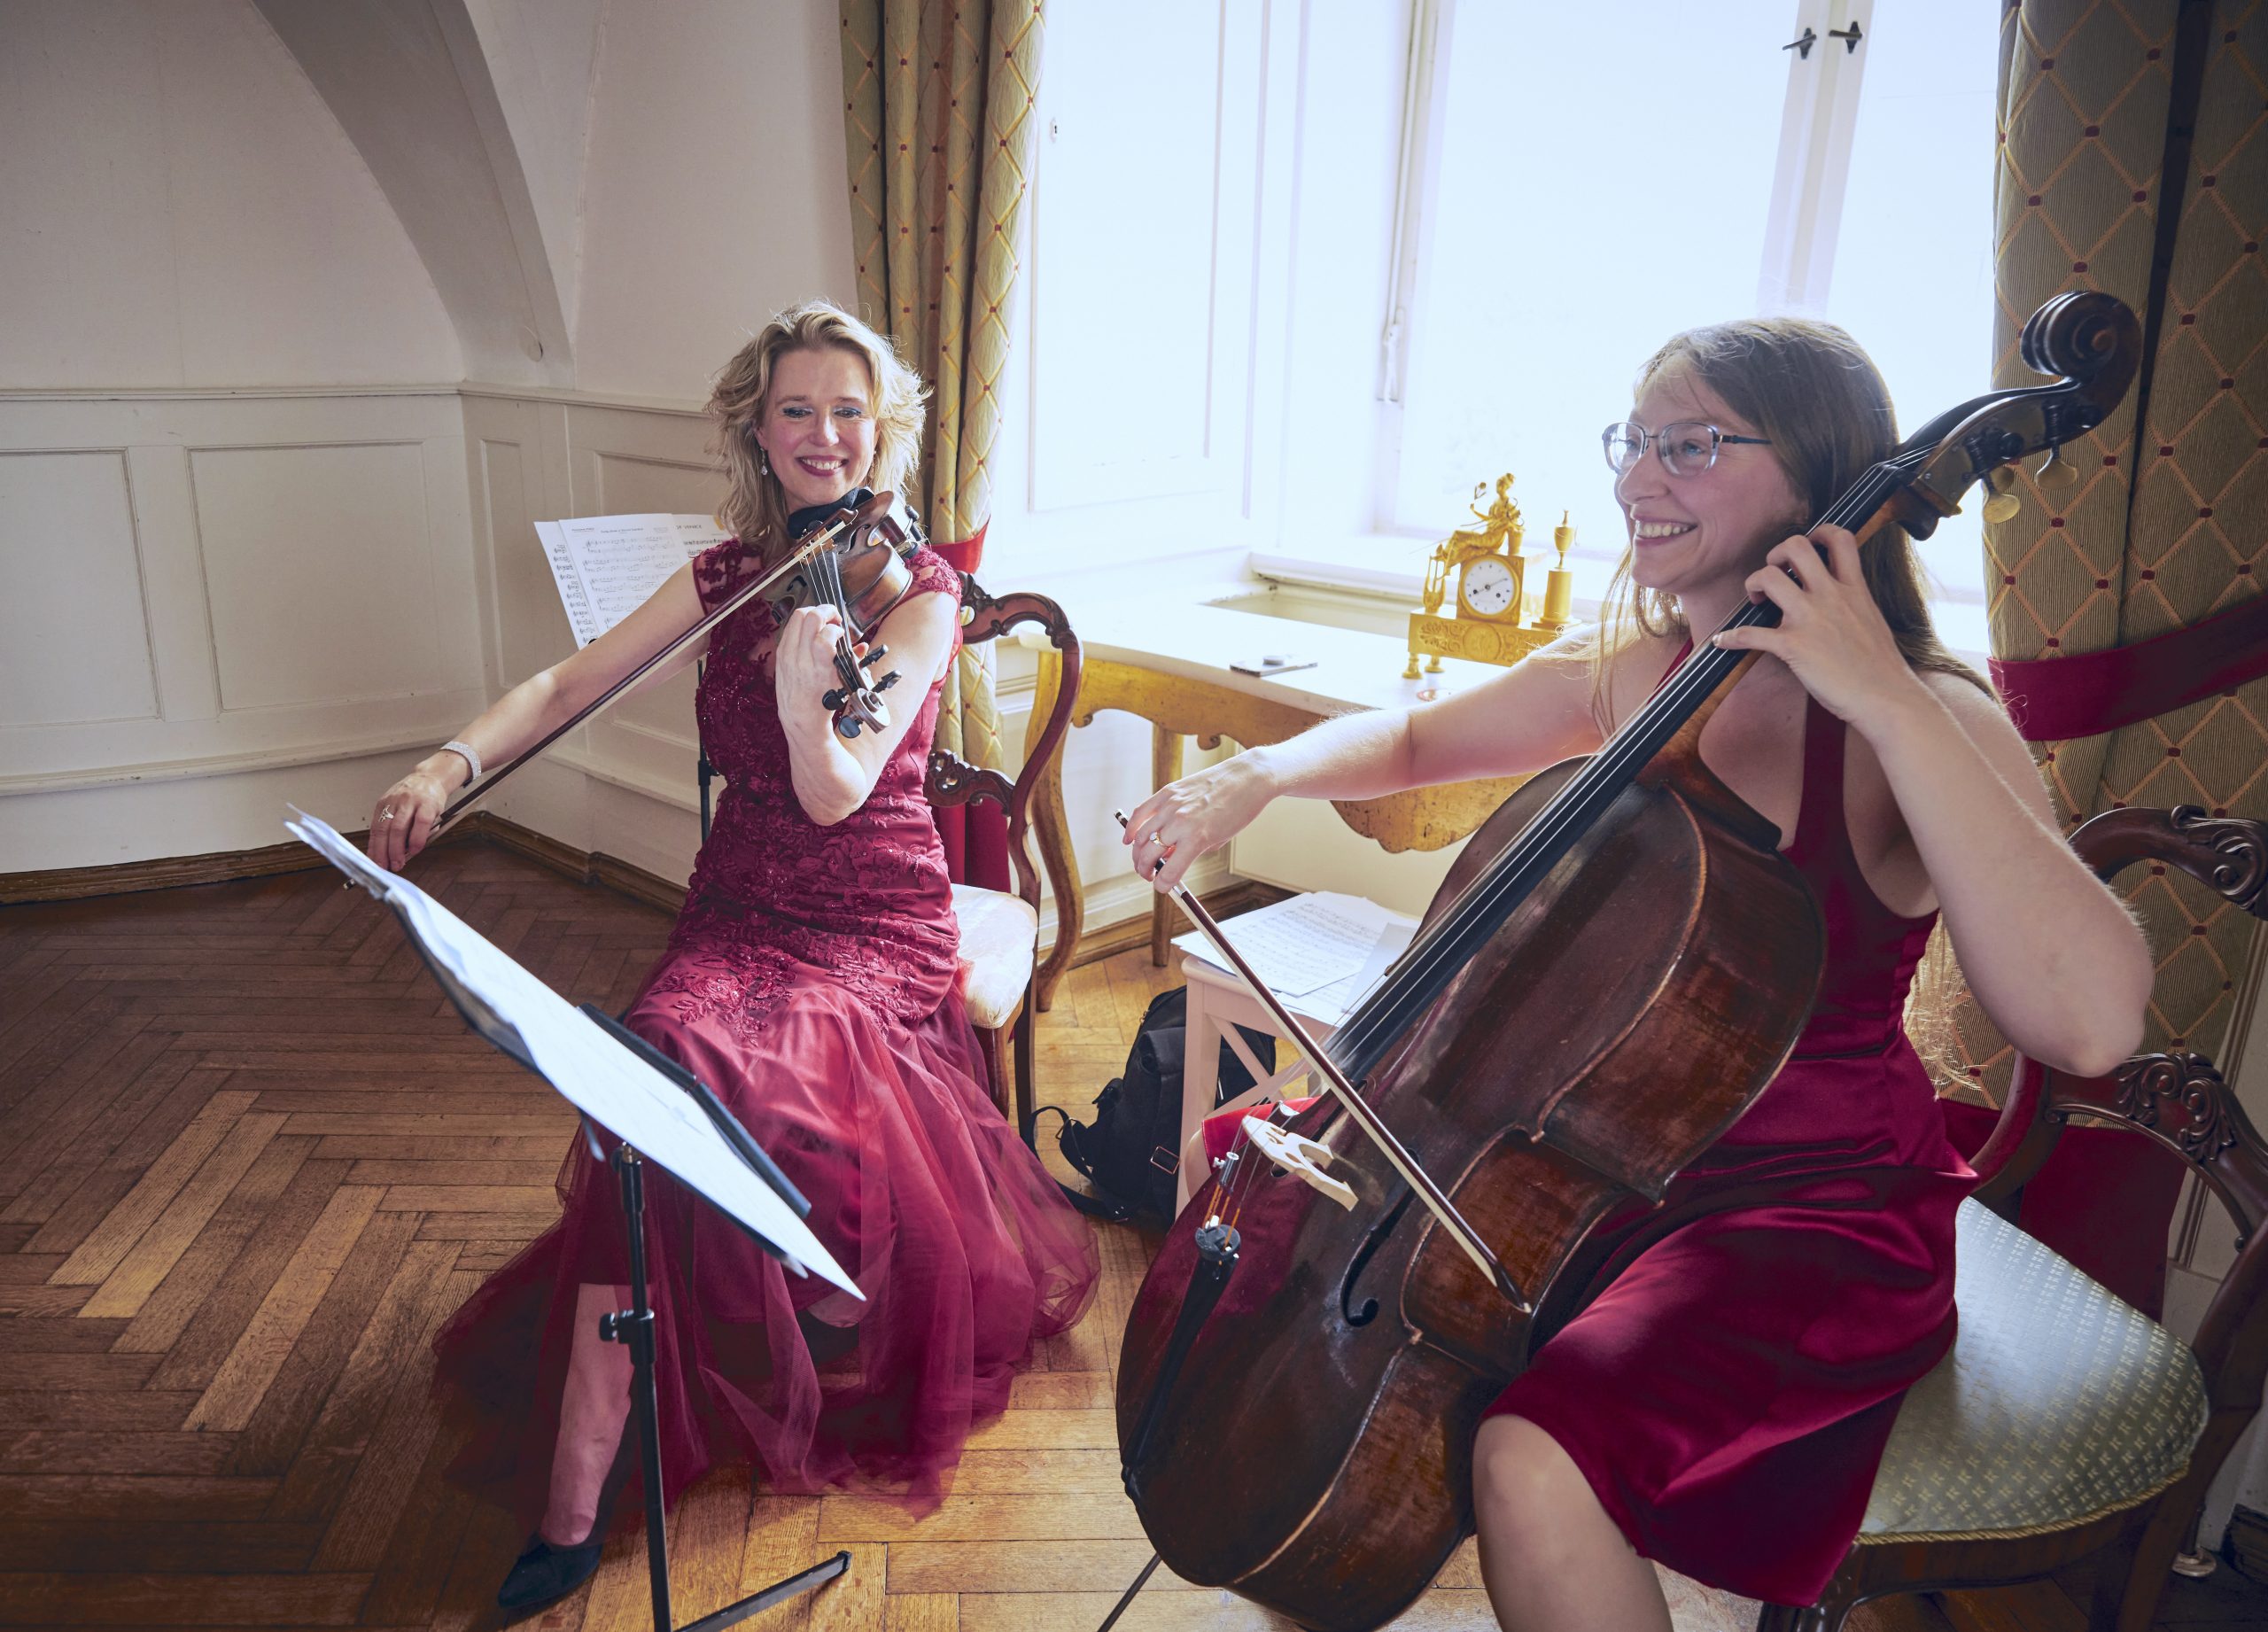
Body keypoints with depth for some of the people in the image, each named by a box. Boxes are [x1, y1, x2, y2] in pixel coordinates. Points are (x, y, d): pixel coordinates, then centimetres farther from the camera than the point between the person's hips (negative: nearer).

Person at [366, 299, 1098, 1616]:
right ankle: (573, 1501, -18)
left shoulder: (920, 589, -7)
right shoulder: (730, 575, 8)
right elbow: (570, 684, 8)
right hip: (738, 910, 3)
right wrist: (452, 766, -8)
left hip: (875, 926, -3)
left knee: (709, 1067, -30)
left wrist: (803, 696, -38)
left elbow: (836, 793, -18)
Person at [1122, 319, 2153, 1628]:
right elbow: (1410, 740, 14)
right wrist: (1259, 774, -6)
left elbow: (2094, 1021, -34)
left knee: (1536, 1452, -32)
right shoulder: (1627, 672, 0)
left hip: (1816, 1211, -6)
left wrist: (1889, 702, -35)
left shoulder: (1921, 726, -18)